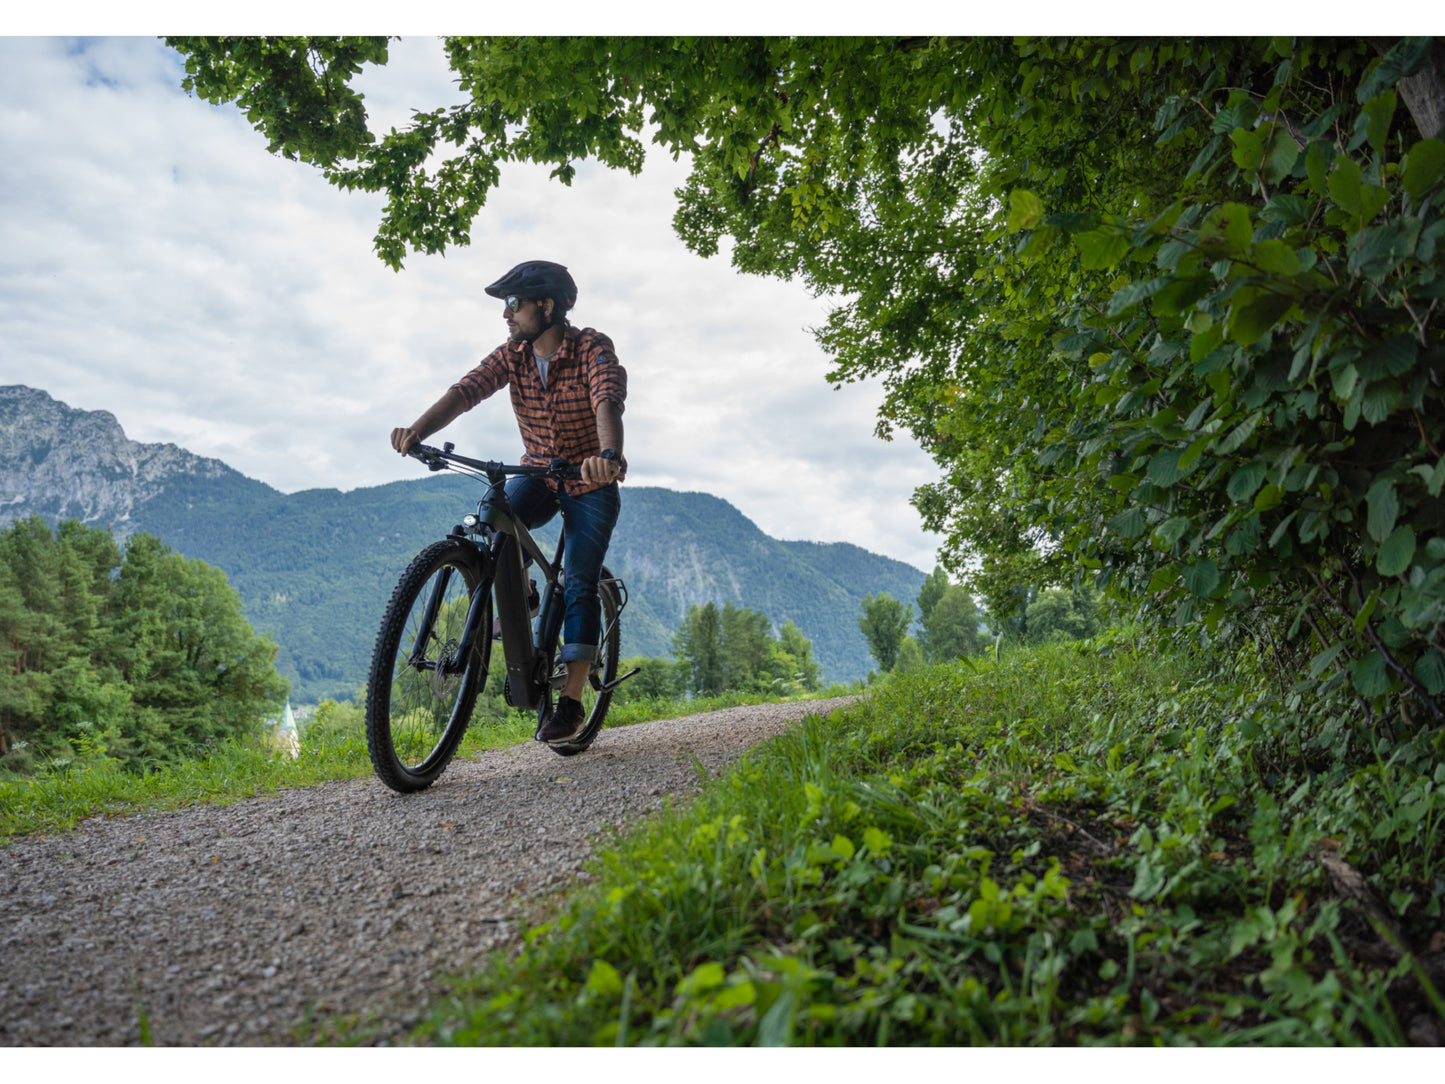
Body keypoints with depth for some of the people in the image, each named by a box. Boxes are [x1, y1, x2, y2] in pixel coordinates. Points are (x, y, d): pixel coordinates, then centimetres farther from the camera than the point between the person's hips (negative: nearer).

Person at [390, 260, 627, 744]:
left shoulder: (593, 348, -20)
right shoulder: (512, 354, -6)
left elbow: (607, 403, -39)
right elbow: (465, 391, -20)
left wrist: (609, 456, -60)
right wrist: (418, 429, -39)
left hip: (591, 483, -4)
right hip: (538, 473, 4)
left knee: (578, 584, -12)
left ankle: (571, 702, -5)